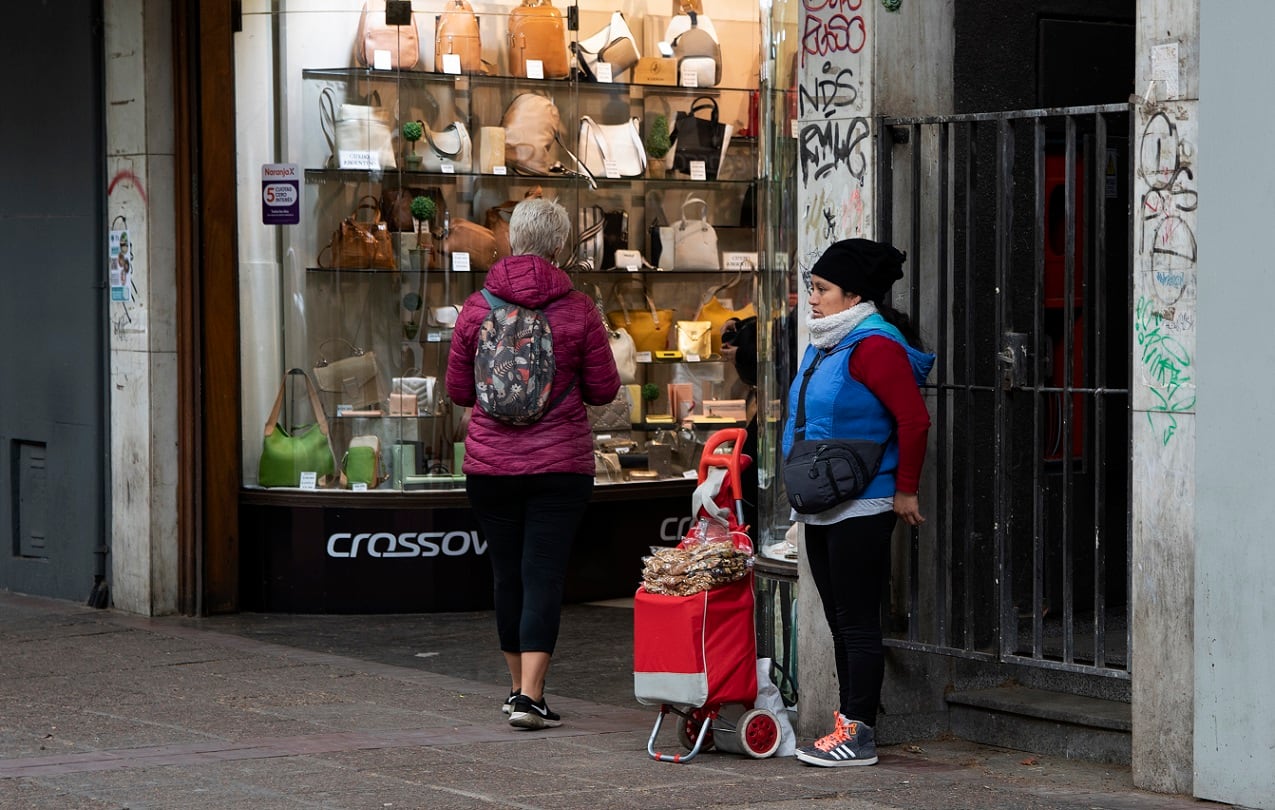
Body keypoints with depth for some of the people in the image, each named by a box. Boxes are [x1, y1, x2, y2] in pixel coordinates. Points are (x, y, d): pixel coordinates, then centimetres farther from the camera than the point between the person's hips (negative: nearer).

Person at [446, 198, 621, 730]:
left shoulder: (476, 308, -2)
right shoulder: (578, 310, -6)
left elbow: (458, 391, 4)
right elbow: (604, 389, -1)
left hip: (490, 464, 2)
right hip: (560, 464, -2)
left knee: (507, 575, 13)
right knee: (544, 575, -2)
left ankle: (518, 687, 25)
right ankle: (530, 695, -11)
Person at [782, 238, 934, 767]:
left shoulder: (874, 346, -15)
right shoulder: (823, 346, 15)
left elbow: (914, 419, -19)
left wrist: (905, 489, -14)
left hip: (861, 509, -10)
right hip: (820, 509, 10)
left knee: (858, 624, -5)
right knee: (840, 623, 13)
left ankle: (859, 734, -1)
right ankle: (847, 725, 20)